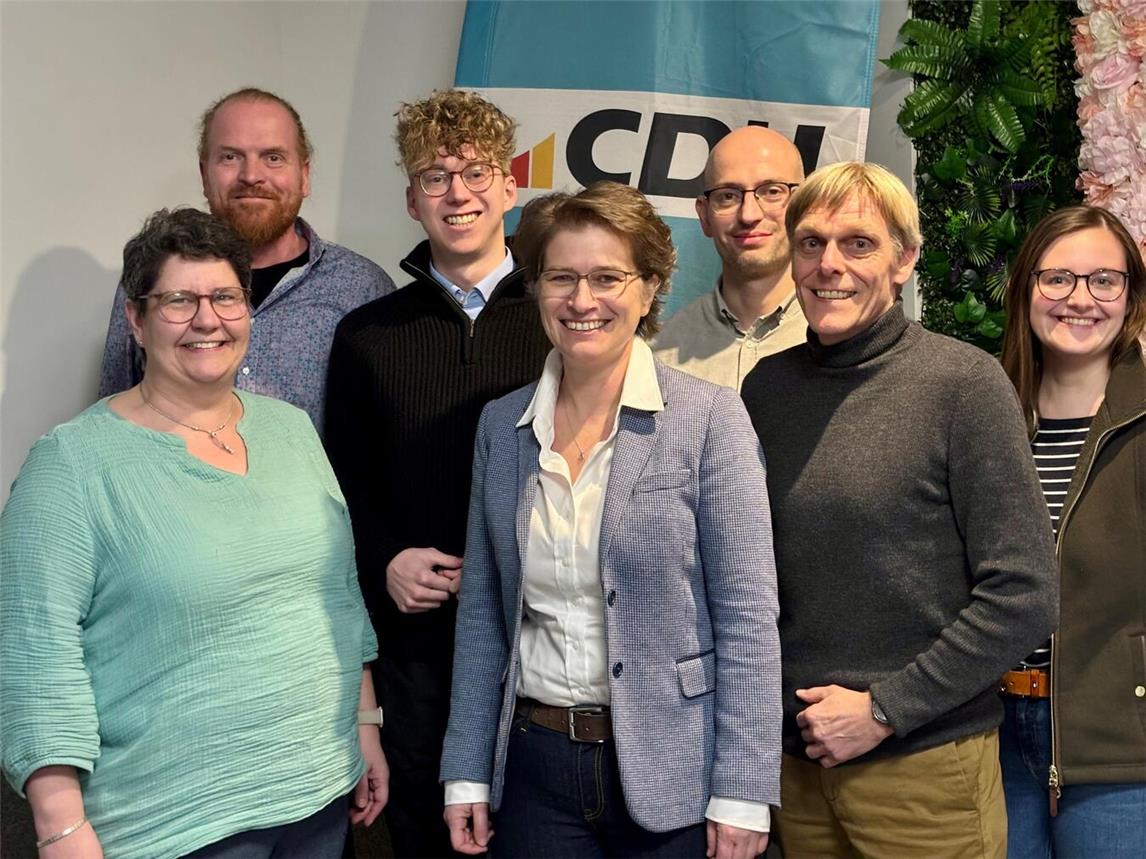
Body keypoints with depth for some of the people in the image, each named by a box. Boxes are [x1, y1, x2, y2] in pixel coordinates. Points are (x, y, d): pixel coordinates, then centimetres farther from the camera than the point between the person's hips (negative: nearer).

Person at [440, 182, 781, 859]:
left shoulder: (709, 419, -9)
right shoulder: (502, 425, 3)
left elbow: (748, 618, -10)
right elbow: (482, 612, 7)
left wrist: (741, 794, -12)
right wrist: (467, 773, 6)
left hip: (670, 772, -3)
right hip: (534, 765, 3)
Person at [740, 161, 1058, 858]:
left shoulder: (963, 381, -10)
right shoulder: (768, 385, 3)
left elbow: (1024, 597, -13)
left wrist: (884, 709, -13)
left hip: (925, 763, -4)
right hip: (799, 759, 4)